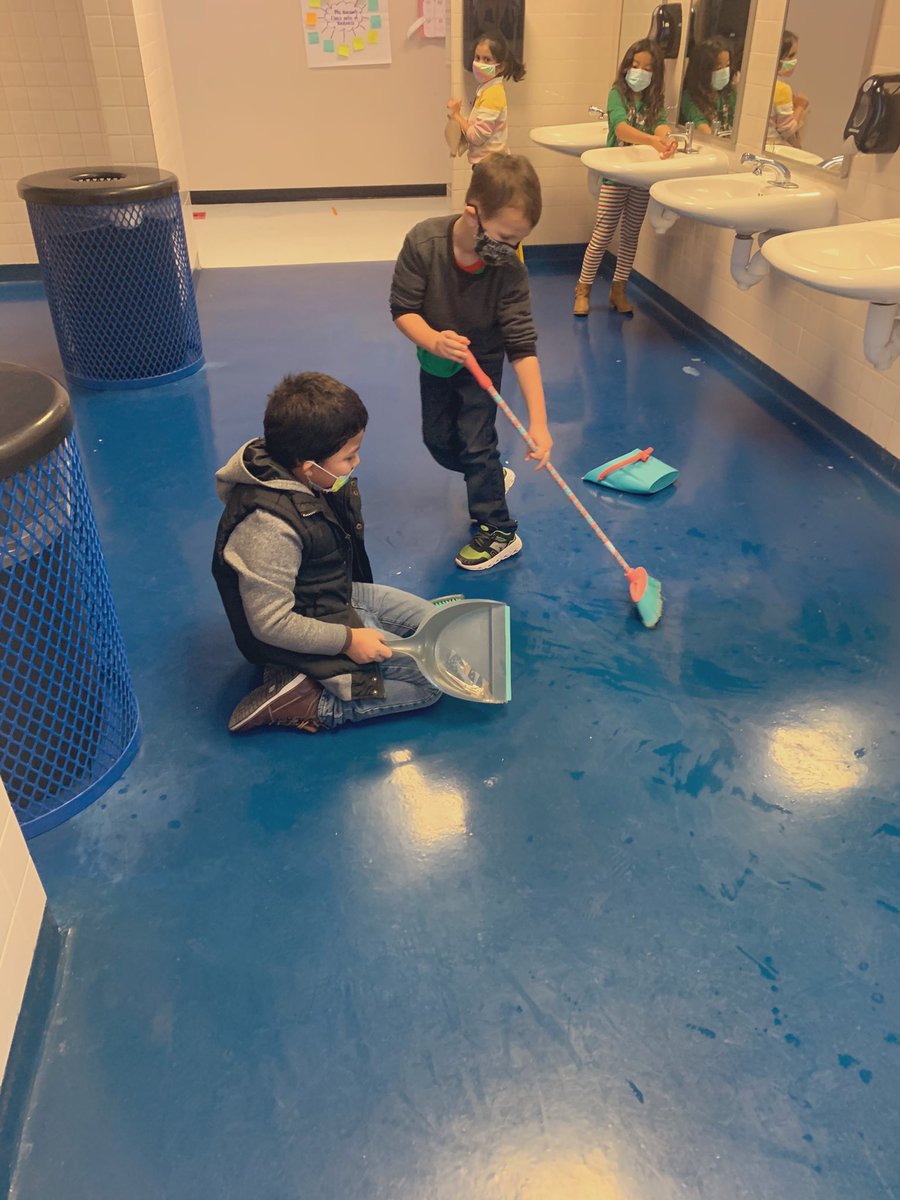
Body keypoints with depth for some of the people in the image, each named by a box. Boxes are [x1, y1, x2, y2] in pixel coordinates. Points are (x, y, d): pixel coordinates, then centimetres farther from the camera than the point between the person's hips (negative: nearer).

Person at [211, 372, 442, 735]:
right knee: (428, 683, -8)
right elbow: (270, 623, -29)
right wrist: (347, 640, -23)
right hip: (314, 623, -9)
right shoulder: (270, 527, -35)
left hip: (341, 596, 10)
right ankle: (302, 704, -7)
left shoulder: (304, 479, -9)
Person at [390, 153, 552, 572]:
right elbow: (402, 308, -20)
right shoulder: (423, 242, -28)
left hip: (483, 363, -3)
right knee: (438, 441, 16)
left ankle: (498, 532, 11)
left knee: (476, 444, -5)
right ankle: (493, 479, 44)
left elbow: (522, 346, -30)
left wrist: (538, 422, -36)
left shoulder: (509, 271, -29)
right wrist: (433, 340, -42)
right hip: (436, 361, 3)